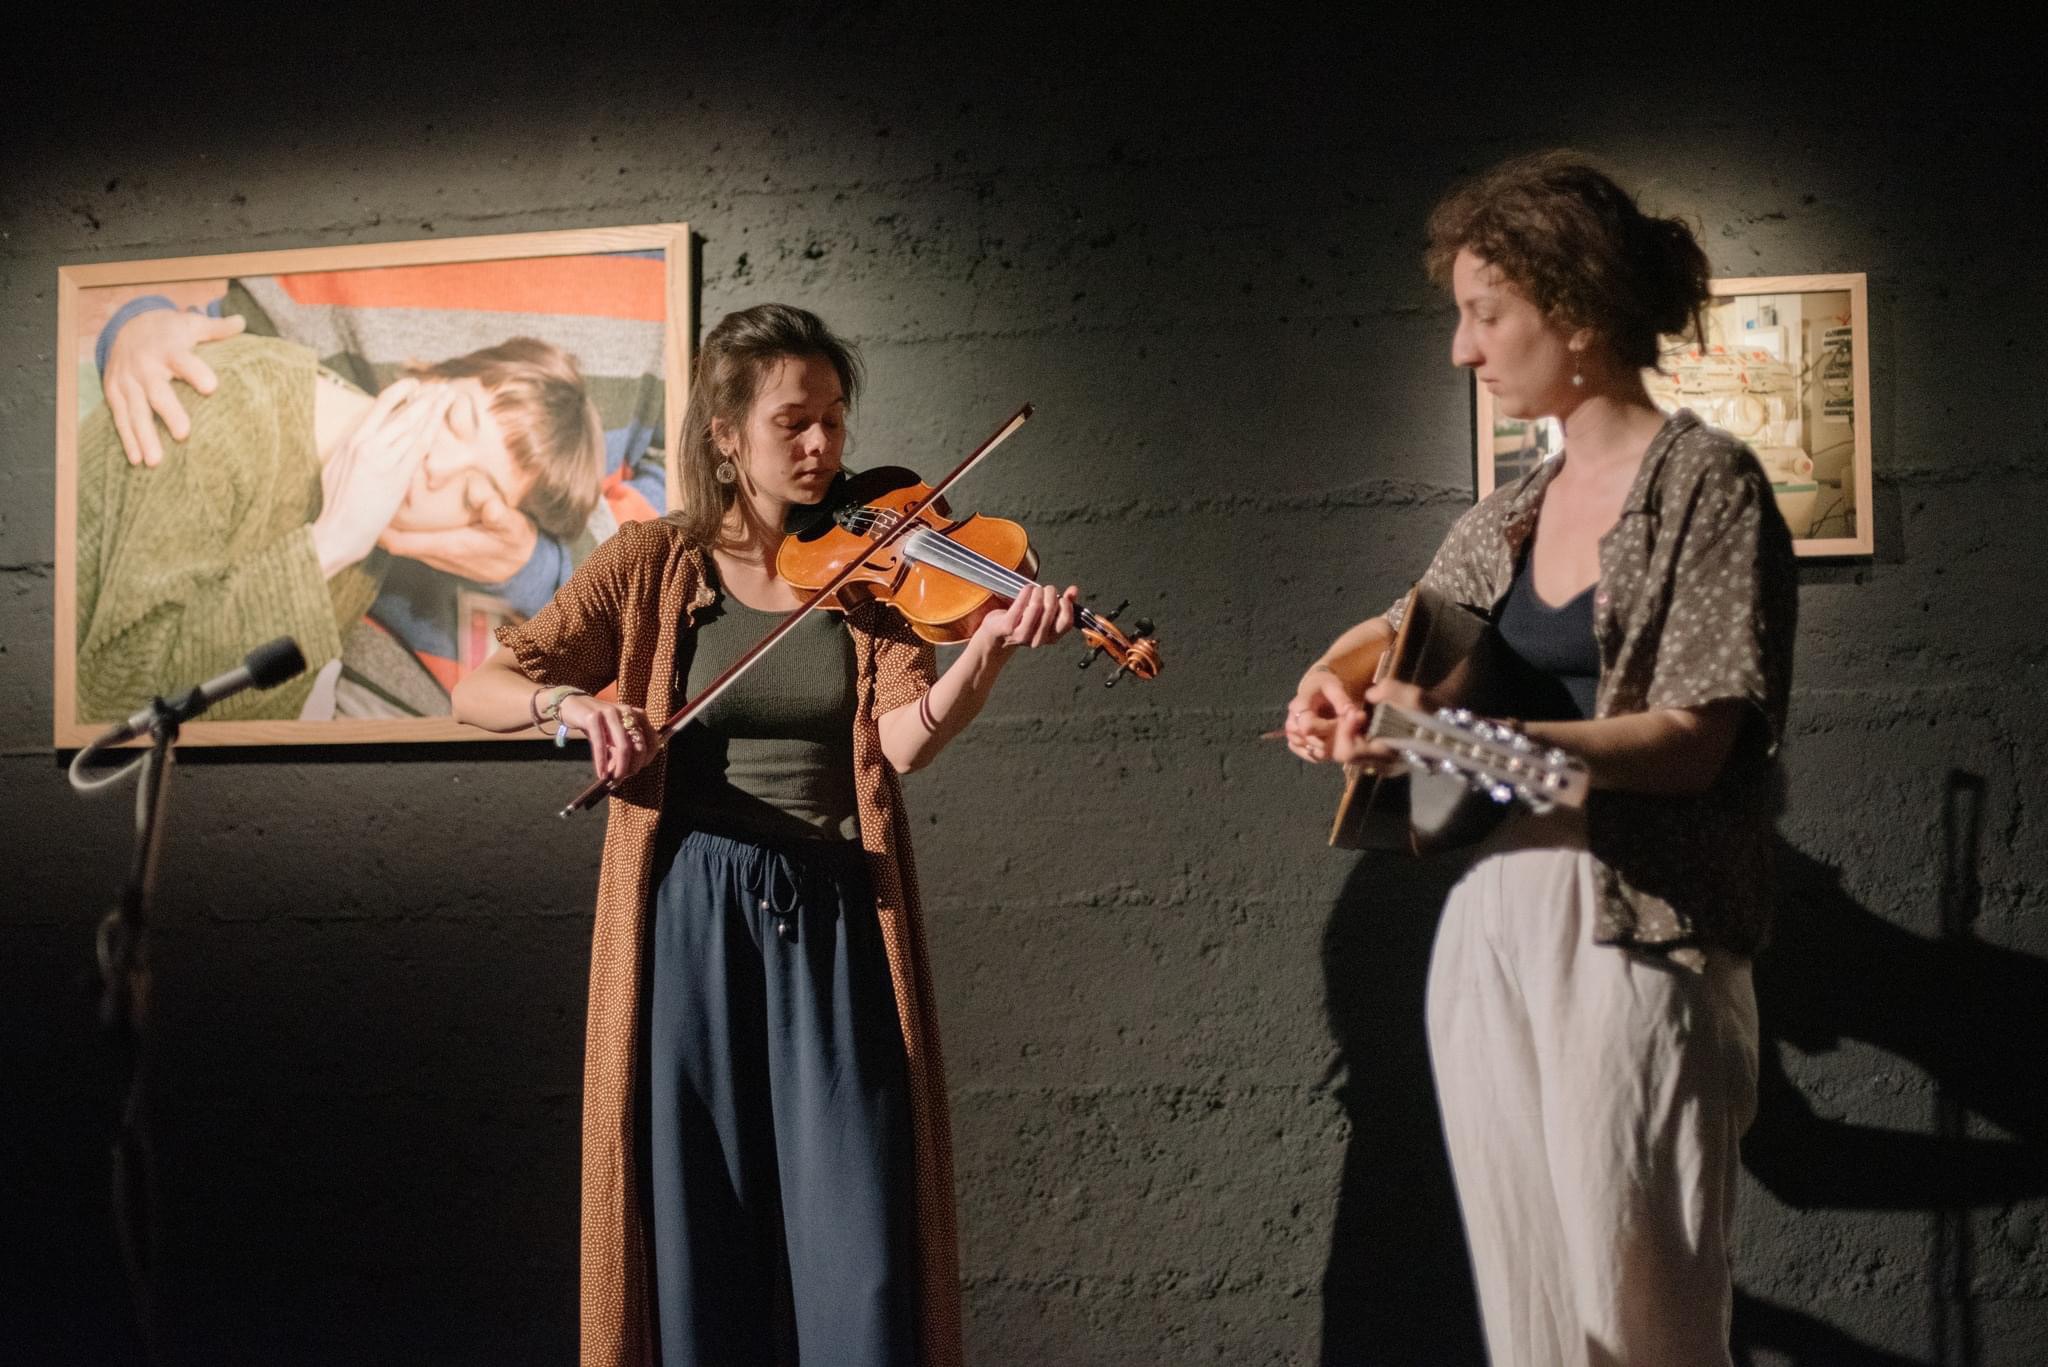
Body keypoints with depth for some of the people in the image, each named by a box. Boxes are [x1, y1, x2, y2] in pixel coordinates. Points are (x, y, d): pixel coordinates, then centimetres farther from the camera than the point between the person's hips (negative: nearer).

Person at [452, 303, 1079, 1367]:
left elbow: (905, 740, -10)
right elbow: (476, 691, 1)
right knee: (697, 1230, 6)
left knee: (863, 1252, -1)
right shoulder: (652, 564, 4)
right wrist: (570, 702, -20)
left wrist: (989, 647, -28)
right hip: (691, 918, 0)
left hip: (840, 920, 1)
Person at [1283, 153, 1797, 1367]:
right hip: (1489, 914, 7)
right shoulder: (1514, 512, 12)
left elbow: (1694, 739, -16)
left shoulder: (1705, 481, -8)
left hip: (1635, 934, -7)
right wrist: (1336, 680, 4)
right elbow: (1399, 633, 28)